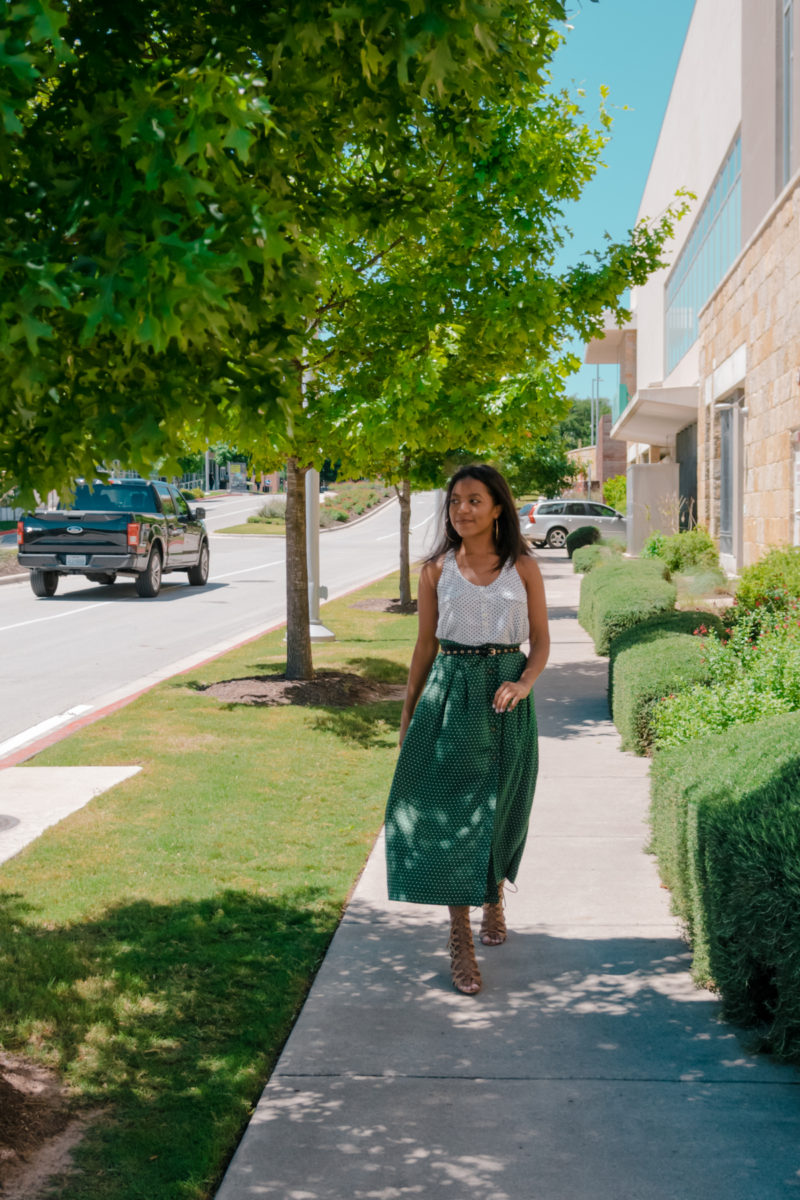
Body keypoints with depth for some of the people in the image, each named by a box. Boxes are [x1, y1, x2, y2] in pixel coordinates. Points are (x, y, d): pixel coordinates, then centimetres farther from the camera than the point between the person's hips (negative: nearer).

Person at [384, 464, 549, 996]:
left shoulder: (523, 567, 1)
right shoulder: (438, 569, 3)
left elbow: (541, 641, 4)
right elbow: (425, 644, 9)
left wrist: (523, 684, -15)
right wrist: (408, 715, 11)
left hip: (506, 695, 0)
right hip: (449, 693, 0)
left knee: (500, 809, 11)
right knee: (450, 810, -4)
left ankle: (495, 897, 40)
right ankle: (461, 937, 3)